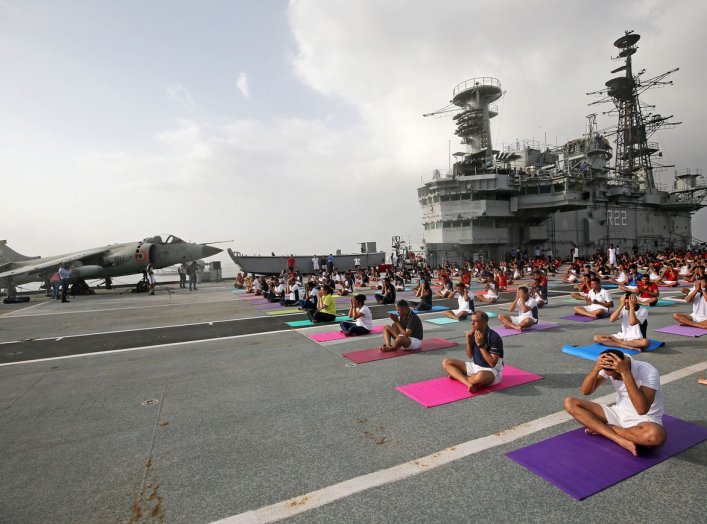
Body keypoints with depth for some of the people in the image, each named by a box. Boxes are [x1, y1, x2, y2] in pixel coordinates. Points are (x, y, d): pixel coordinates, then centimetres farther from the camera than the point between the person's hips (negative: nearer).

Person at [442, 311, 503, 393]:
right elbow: (470, 356, 7)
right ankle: (469, 383, -24)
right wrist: (468, 341, -9)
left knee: (480, 376, -44)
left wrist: (481, 344, -26)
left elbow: (492, 363, -24)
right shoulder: (474, 334, 0)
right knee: (446, 362, -4)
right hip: (475, 366, 8)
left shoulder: (494, 338, -20)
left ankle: (457, 375, -14)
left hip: (492, 371, -8)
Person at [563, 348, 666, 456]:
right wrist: (596, 368, -30)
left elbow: (642, 410, -35)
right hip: (618, 413, 4)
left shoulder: (648, 372, -23)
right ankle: (621, 440, -22)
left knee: (656, 435, -42)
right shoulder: (609, 368, -9)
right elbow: (586, 391, -13)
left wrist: (625, 372, -40)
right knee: (570, 403, -13)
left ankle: (601, 428, -16)